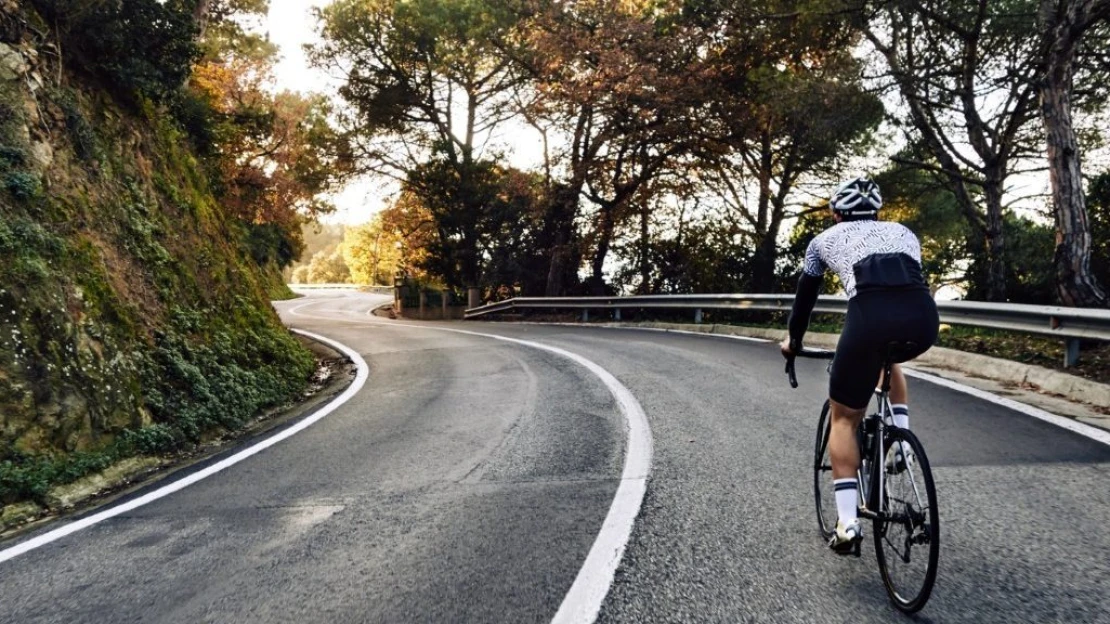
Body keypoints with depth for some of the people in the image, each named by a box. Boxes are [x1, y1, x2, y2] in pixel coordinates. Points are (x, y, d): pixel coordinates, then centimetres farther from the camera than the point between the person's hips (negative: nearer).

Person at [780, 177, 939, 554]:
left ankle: (848, 521, 5)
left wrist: (793, 341, 51)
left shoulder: (826, 239, 27)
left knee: (843, 418, 15)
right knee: (889, 358, 40)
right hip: (924, 318, 3)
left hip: (870, 316, -3)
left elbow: (806, 295, 35)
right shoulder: (904, 232, 33)